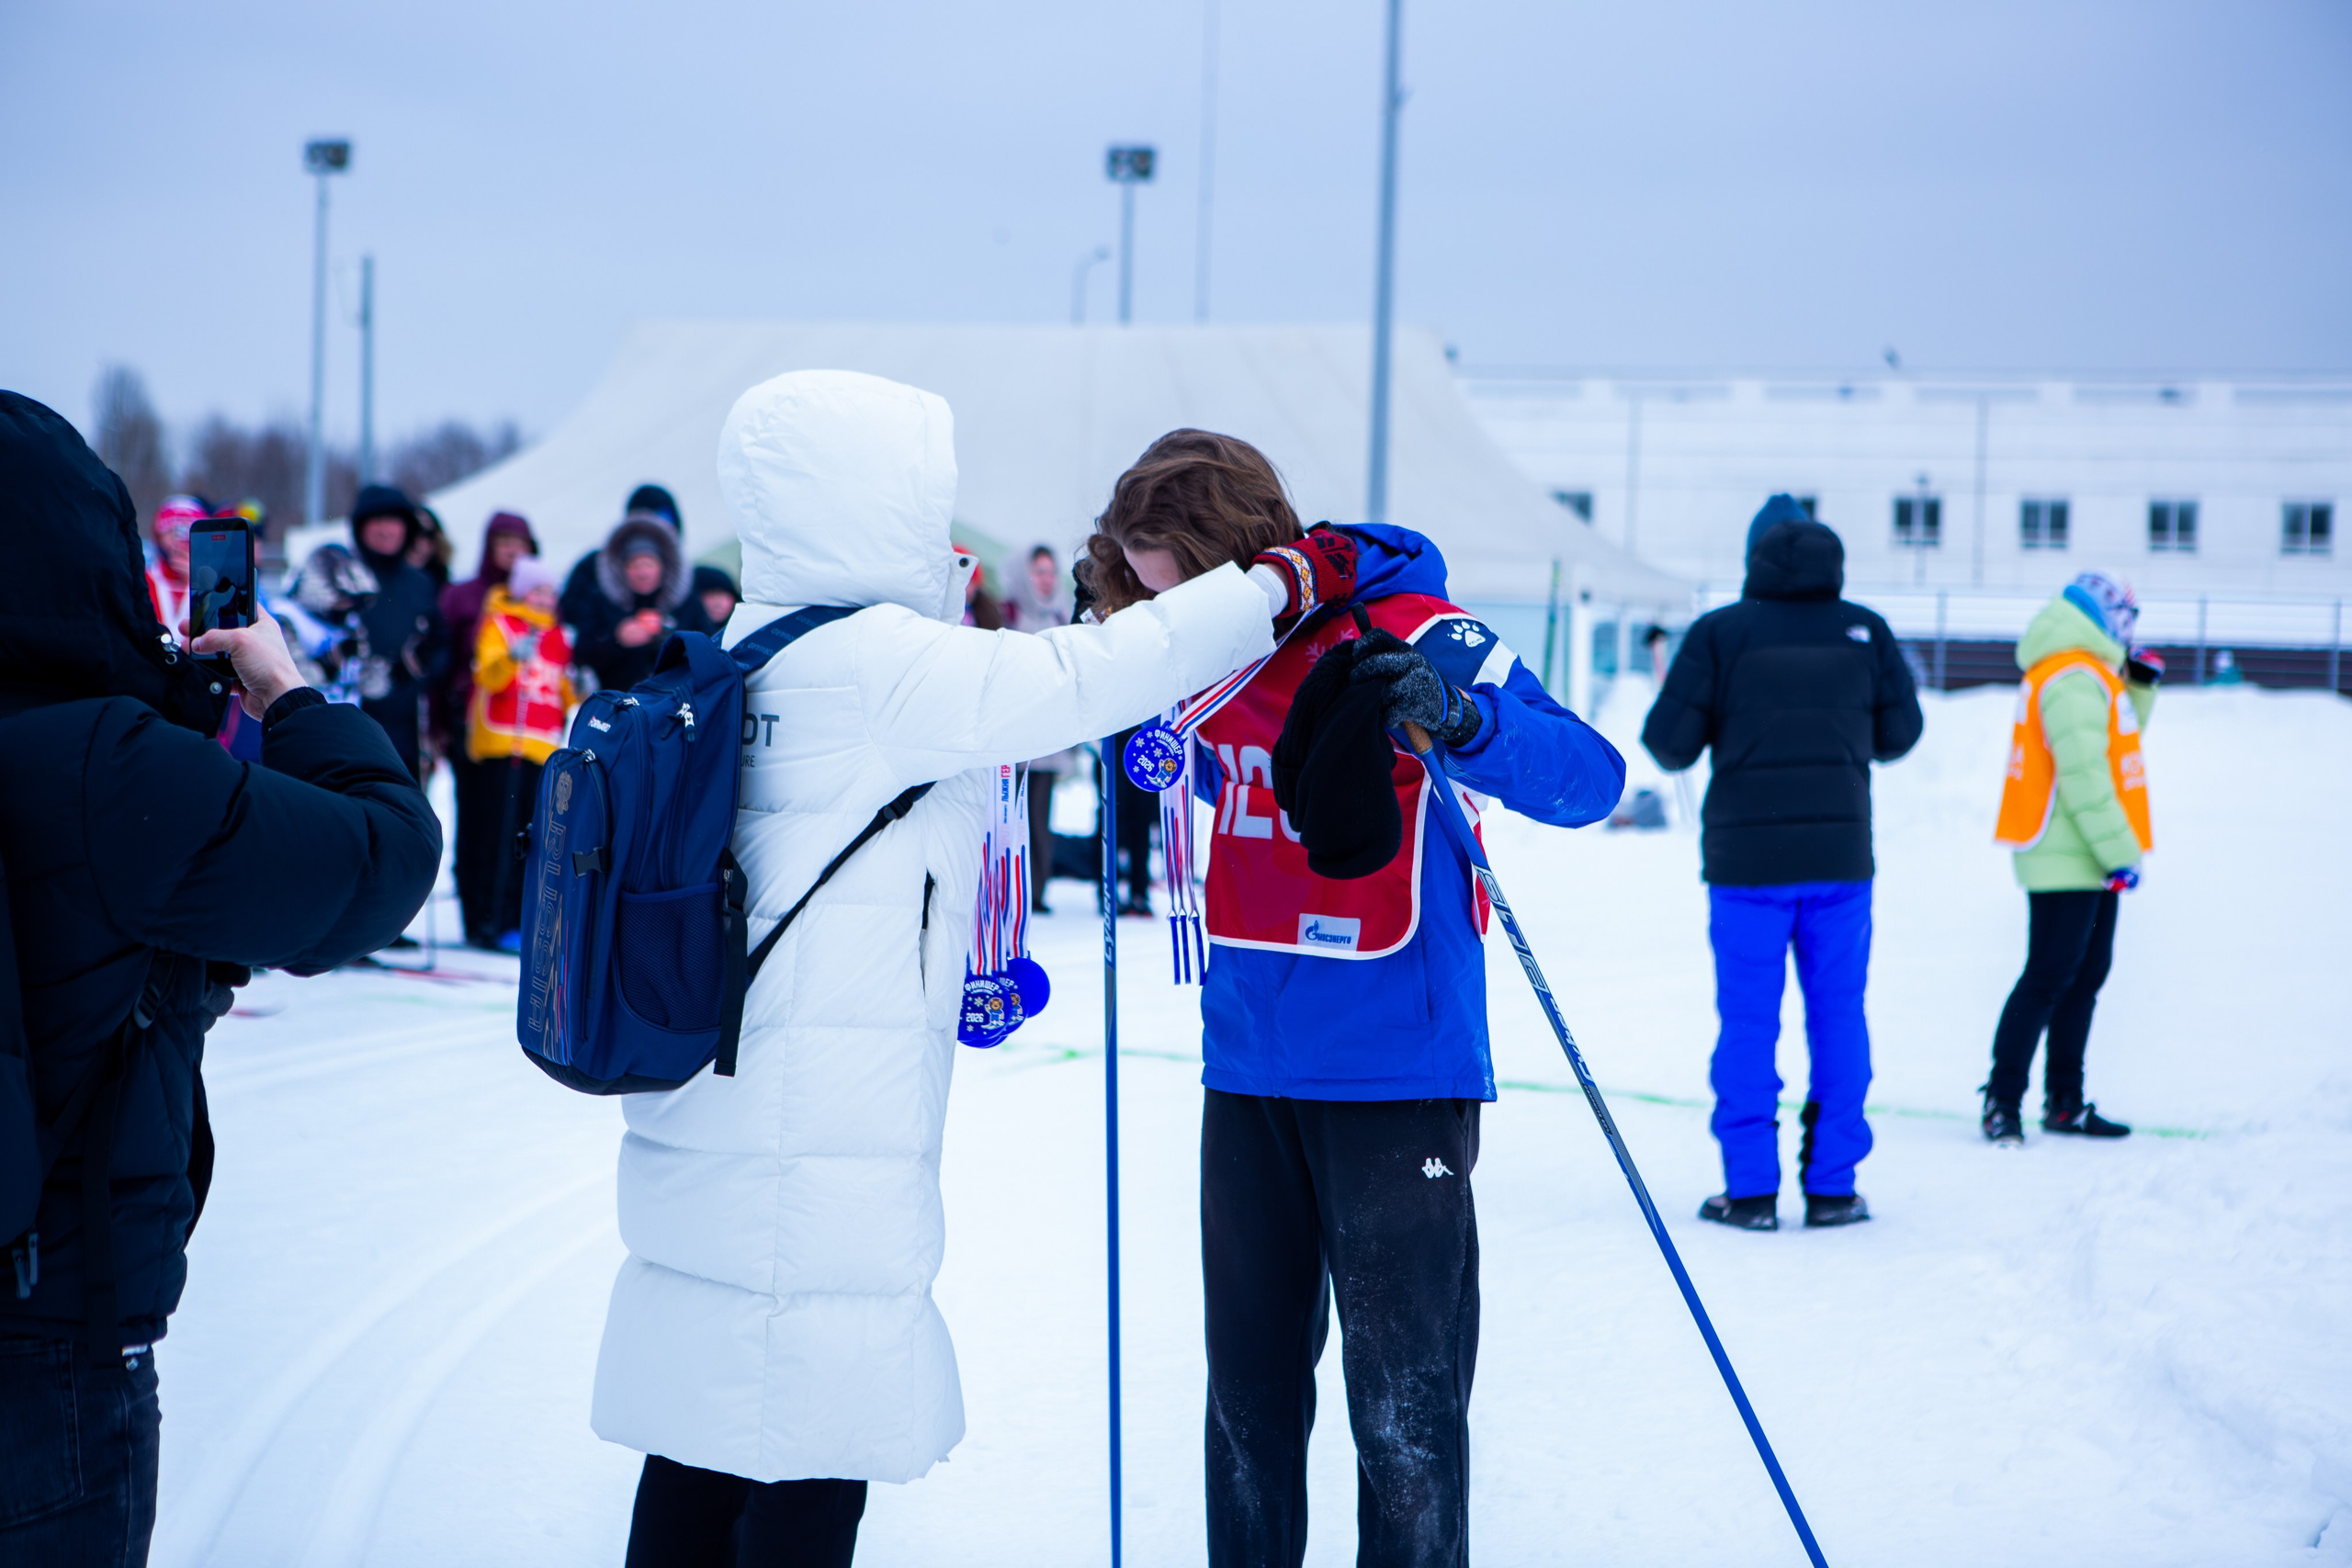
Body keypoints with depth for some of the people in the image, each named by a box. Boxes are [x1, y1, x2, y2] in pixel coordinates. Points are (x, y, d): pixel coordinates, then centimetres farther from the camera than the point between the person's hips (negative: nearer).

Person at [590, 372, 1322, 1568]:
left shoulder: (746, 660, 11)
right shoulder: (874, 662, -15)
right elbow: (1084, 681, -16)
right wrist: (1271, 585, -5)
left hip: (705, 1154, 9)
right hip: (816, 1179, -9)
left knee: (703, 1447, 14)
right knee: (807, 1465, -2)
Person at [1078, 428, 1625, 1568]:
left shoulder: (1410, 638, -13)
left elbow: (1589, 779, -21)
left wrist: (1456, 718, -38)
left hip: (1397, 1074, -6)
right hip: (1247, 1071, 6)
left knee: (1402, 1398, -2)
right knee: (1248, 1384, 14)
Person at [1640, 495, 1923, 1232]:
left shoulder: (1719, 632, -6)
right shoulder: (1865, 631, 1)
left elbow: (1670, 741, -7)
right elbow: (1900, 731, 7)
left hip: (1746, 855, -2)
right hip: (1839, 853, 2)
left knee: (1747, 1022, 4)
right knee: (1839, 1018, 9)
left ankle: (1751, 1188, 3)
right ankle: (1831, 1185, 10)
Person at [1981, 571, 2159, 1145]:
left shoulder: (2088, 675, 17)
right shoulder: (2073, 677, -16)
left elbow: (2113, 739, 29)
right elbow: (2083, 773, -22)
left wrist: (2140, 686, 14)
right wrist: (2118, 852, -21)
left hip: (2088, 862, 10)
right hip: (2066, 860, -10)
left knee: (2087, 975, 13)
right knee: (2050, 977, -10)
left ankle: (2065, 1102, 18)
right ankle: (2002, 1100, -8)